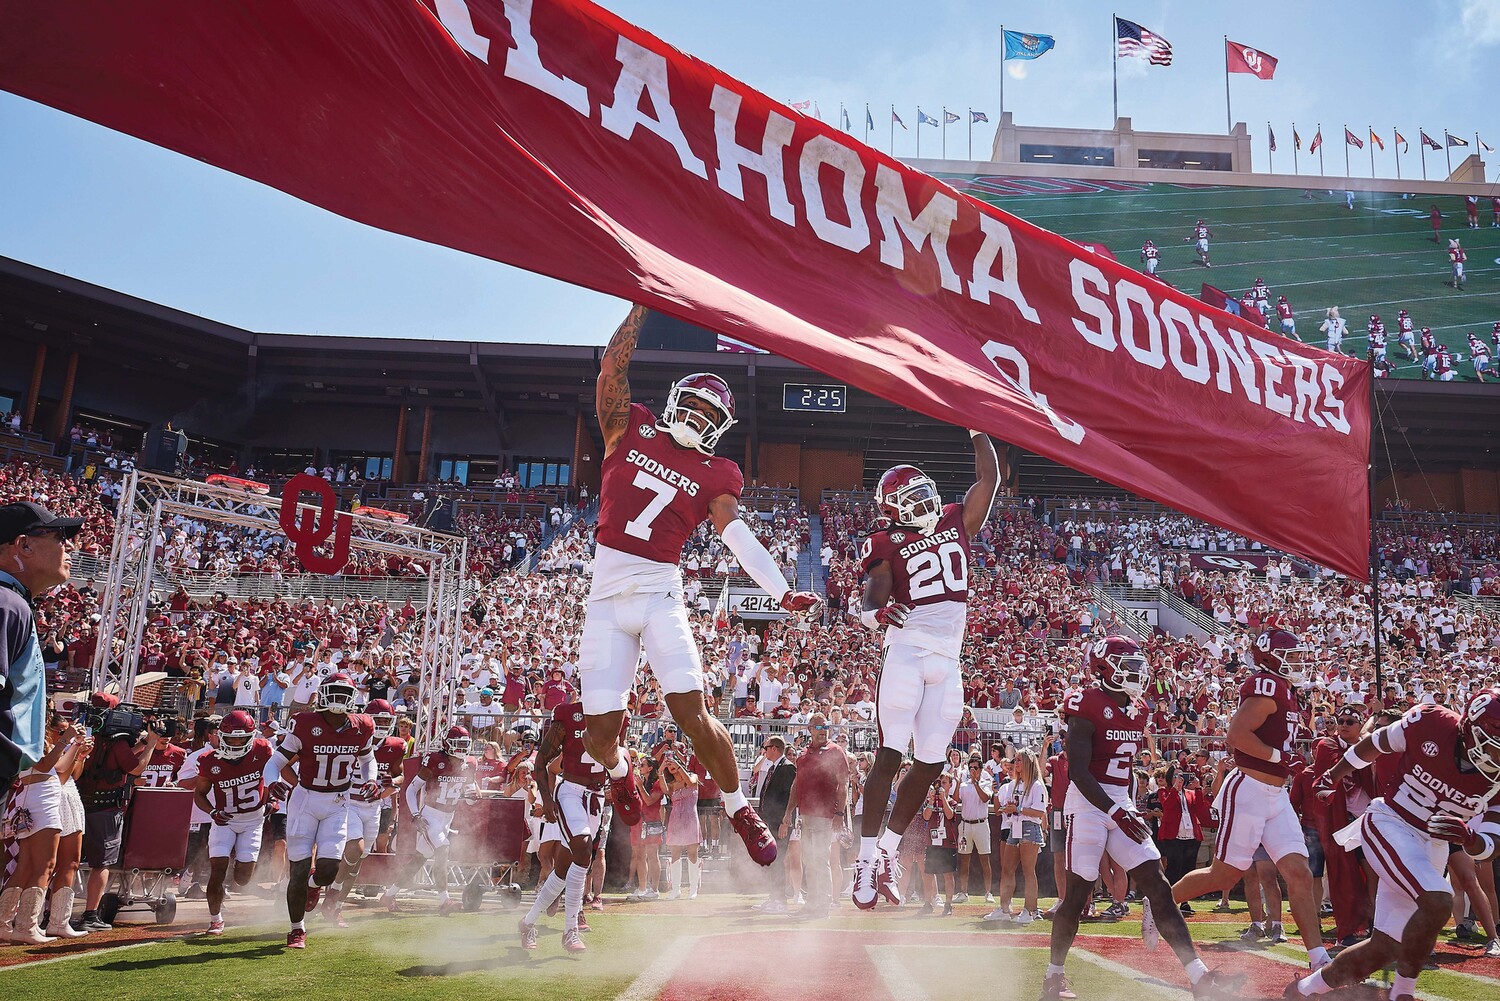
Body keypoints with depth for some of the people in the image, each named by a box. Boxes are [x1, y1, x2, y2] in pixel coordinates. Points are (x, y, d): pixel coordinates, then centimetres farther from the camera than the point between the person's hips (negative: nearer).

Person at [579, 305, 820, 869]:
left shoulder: (714, 474, 8)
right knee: (601, 730, -3)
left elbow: (737, 536, -4)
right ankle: (619, 771, 35)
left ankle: (739, 809, 12)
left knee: (692, 713, -12)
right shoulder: (632, 429, 11)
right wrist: (641, 308, 2)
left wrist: (780, 591, -17)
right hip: (606, 597, 1)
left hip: (660, 594, 0)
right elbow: (612, 367, 3)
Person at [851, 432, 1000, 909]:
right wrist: (878, 613, -34)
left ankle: (887, 852, 19)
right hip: (907, 651, -5)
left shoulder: (956, 523, 15)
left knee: (930, 762, 6)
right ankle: (866, 860, -3)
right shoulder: (887, 544, 0)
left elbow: (989, 478, 17)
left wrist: (977, 431, 18)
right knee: (890, 754, -9)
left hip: (948, 661, 5)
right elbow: (870, 601, -11)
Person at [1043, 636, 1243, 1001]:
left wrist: (1130, 808, 18)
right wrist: (1115, 812, -26)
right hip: (1088, 803, -7)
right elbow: (1079, 772, -19)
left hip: (1121, 805, 7)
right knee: (1077, 895, -2)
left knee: (1157, 885, 0)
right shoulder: (1087, 707, -14)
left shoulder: (1136, 711, 11)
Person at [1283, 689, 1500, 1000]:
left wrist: (1467, 836, -31)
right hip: (1389, 824, -4)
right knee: (1438, 902, -29)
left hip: (1431, 846, 4)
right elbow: (1373, 745, 1)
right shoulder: (1431, 723, -18)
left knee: (1382, 950, 1)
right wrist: (1332, 777, 13)